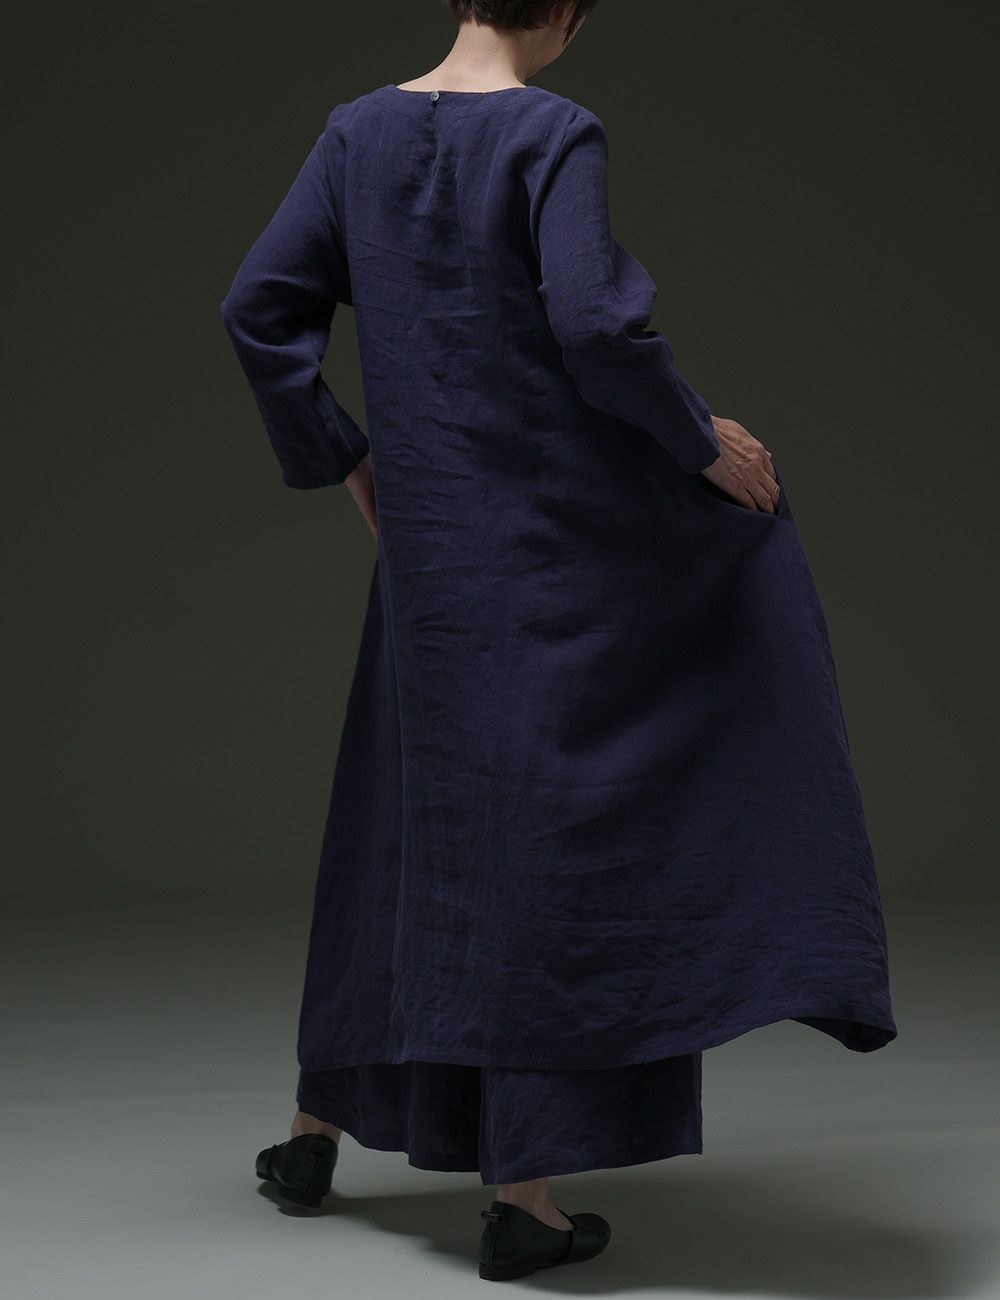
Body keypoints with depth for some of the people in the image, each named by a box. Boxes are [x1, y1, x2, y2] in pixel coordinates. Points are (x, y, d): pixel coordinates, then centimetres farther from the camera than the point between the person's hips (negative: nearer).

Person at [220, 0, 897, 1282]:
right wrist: (701, 438, -8)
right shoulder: (556, 134, -12)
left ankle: (319, 1127, 29)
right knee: (542, 835, 0)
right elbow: (594, 322, -24)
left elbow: (257, 306, 4)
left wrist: (342, 458, 15)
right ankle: (520, 1195, 3)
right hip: (556, 524, -6)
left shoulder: (360, 130, 5)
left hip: (431, 528, 6)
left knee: (404, 814, 21)